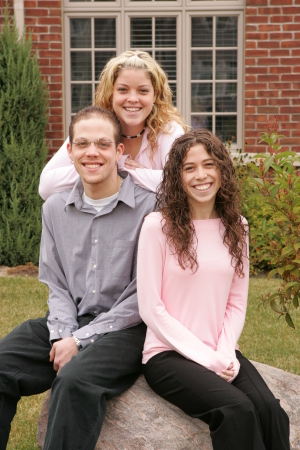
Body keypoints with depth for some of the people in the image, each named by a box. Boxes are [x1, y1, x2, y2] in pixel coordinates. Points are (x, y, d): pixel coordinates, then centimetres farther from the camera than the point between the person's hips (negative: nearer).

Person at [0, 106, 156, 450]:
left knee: (75, 379, -35)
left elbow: (142, 296, -9)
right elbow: (56, 285, 13)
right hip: (67, 325, 5)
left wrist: (81, 339, -12)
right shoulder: (55, 209, 11)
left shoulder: (148, 207, -8)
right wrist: (62, 334, -6)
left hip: (125, 329, -5)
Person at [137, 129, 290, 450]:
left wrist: (225, 354, -7)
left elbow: (237, 304, 10)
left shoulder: (236, 228, 9)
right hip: (168, 354, -4)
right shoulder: (158, 226, -6)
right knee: (238, 410, -29)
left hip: (222, 354, 4)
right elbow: (150, 308, -8)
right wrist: (206, 358, -12)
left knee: (269, 409, -24)